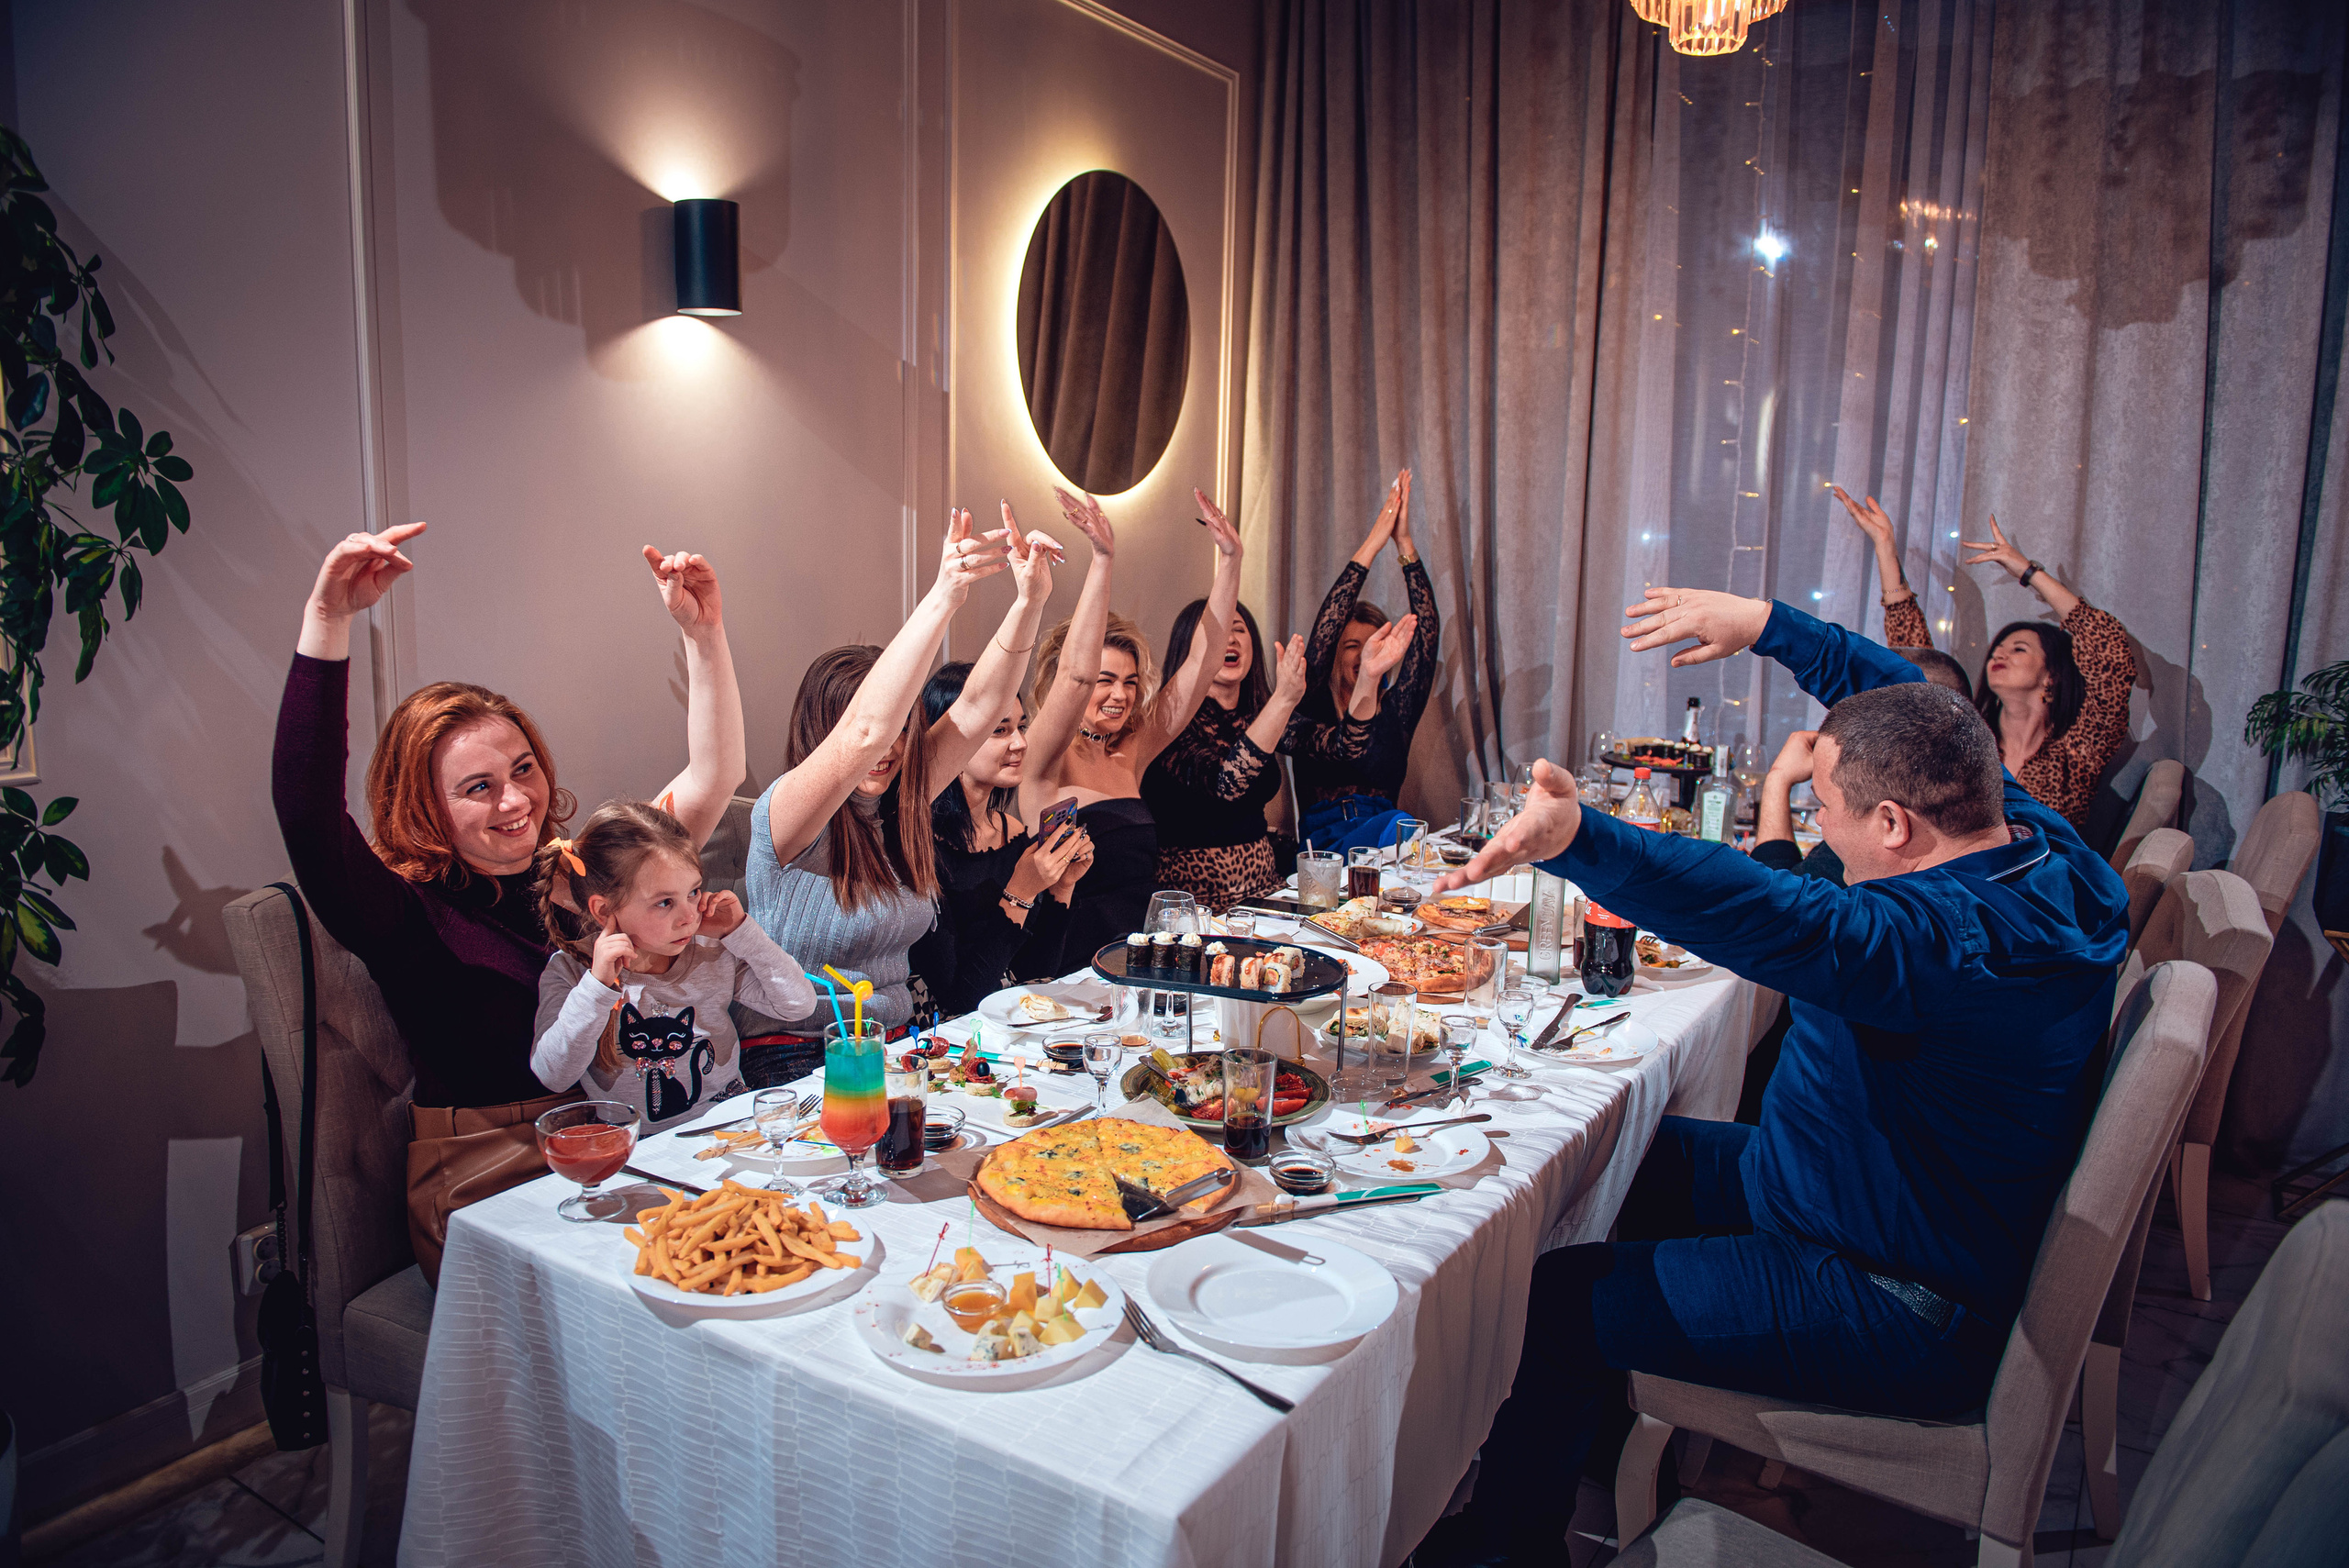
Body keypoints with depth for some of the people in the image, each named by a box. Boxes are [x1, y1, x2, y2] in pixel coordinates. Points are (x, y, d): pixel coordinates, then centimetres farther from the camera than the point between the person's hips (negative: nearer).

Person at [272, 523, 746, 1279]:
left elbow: (712, 778, 9)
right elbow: (304, 804, -19)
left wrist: (704, 633, 0)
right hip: (482, 1179, -4)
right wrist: (328, 620, -26)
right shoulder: (408, 912, -2)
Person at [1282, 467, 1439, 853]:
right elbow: (1322, 633, -5)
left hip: (1385, 846, 3)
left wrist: (1405, 545, 2)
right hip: (1322, 844, -3)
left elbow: (1428, 630, 6)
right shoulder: (1314, 708, 10)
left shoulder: (1395, 711, 15)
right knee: (1393, 824, -35)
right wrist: (1371, 546, -5)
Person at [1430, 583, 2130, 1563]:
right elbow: (1909, 709, 9)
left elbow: (1776, 920, -52)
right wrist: (1765, 625, 9)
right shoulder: (2034, 841, -5)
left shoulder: (1951, 942, -35)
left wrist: (1579, 839, -63)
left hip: (1892, 1317, -10)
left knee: (1559, 1298, -11)